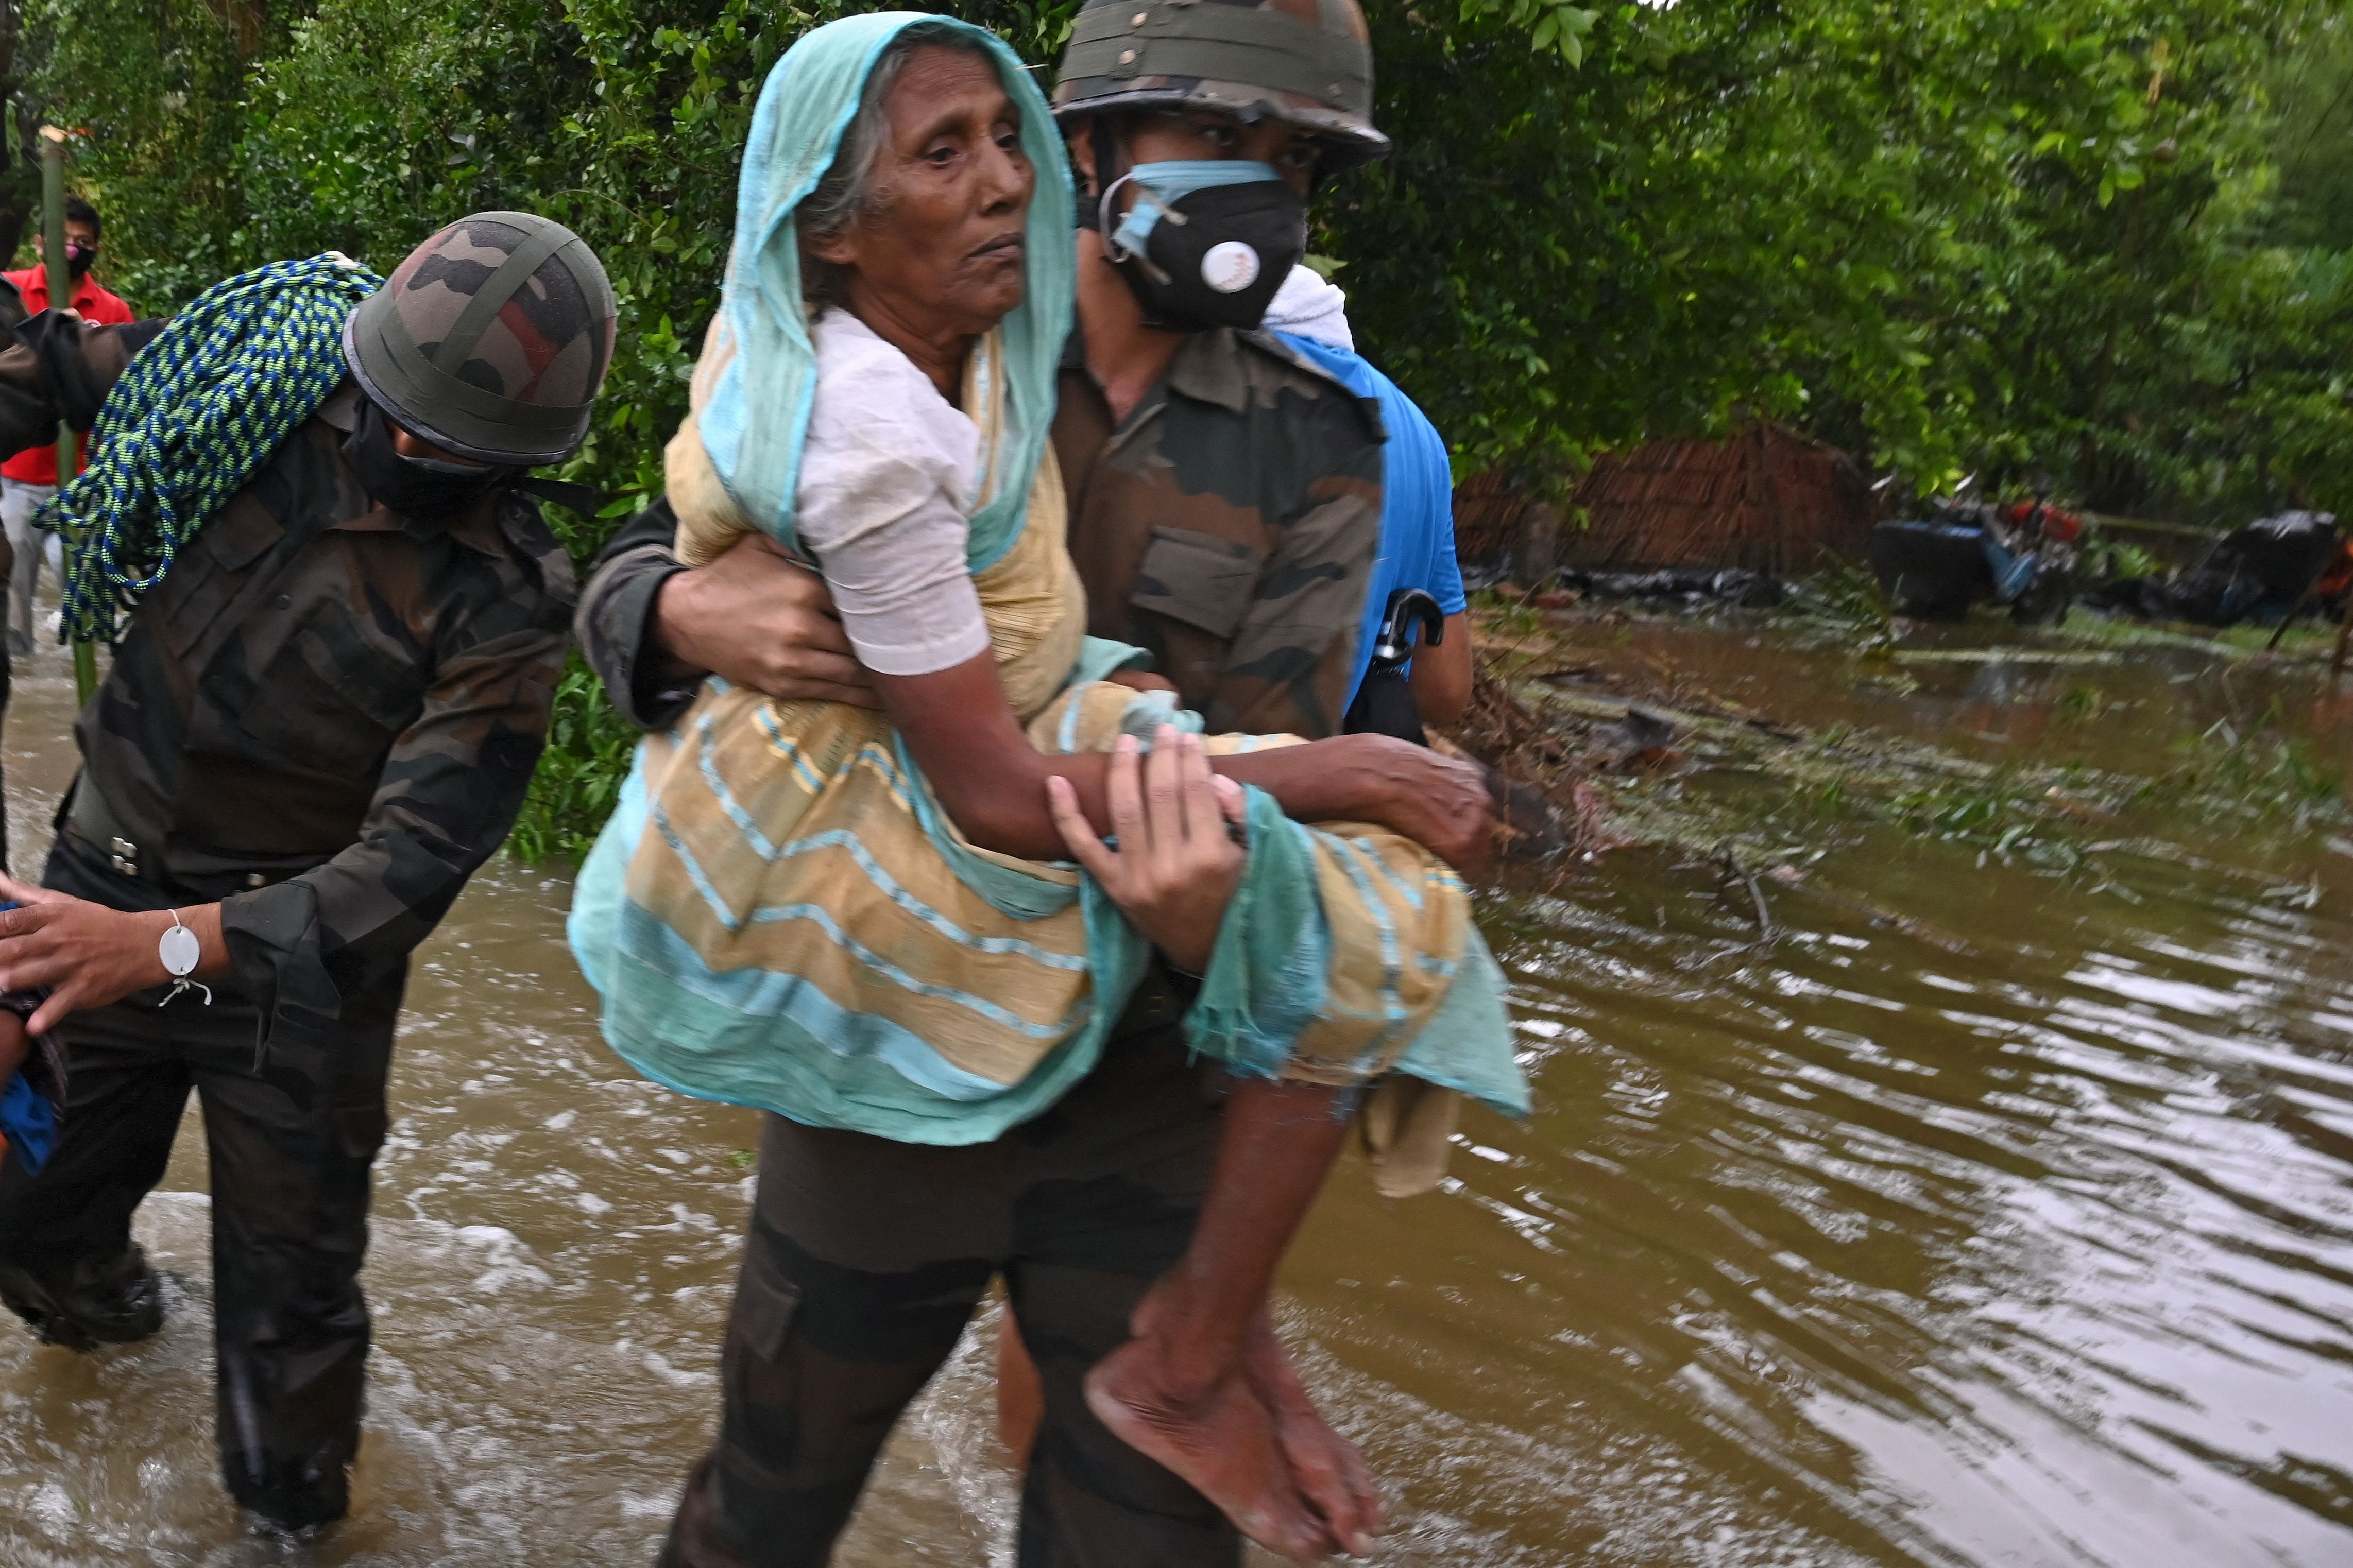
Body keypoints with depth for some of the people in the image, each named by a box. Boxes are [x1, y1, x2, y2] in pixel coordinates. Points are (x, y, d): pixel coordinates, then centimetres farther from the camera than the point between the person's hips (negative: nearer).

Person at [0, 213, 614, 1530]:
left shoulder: (504, 602, -21)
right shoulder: (261, 377, -10)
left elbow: (413, 863, -28)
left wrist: (171, 946, -40)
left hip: (290, 964, -4)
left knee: (289, 1305, 7)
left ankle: (296, 1506, 35)